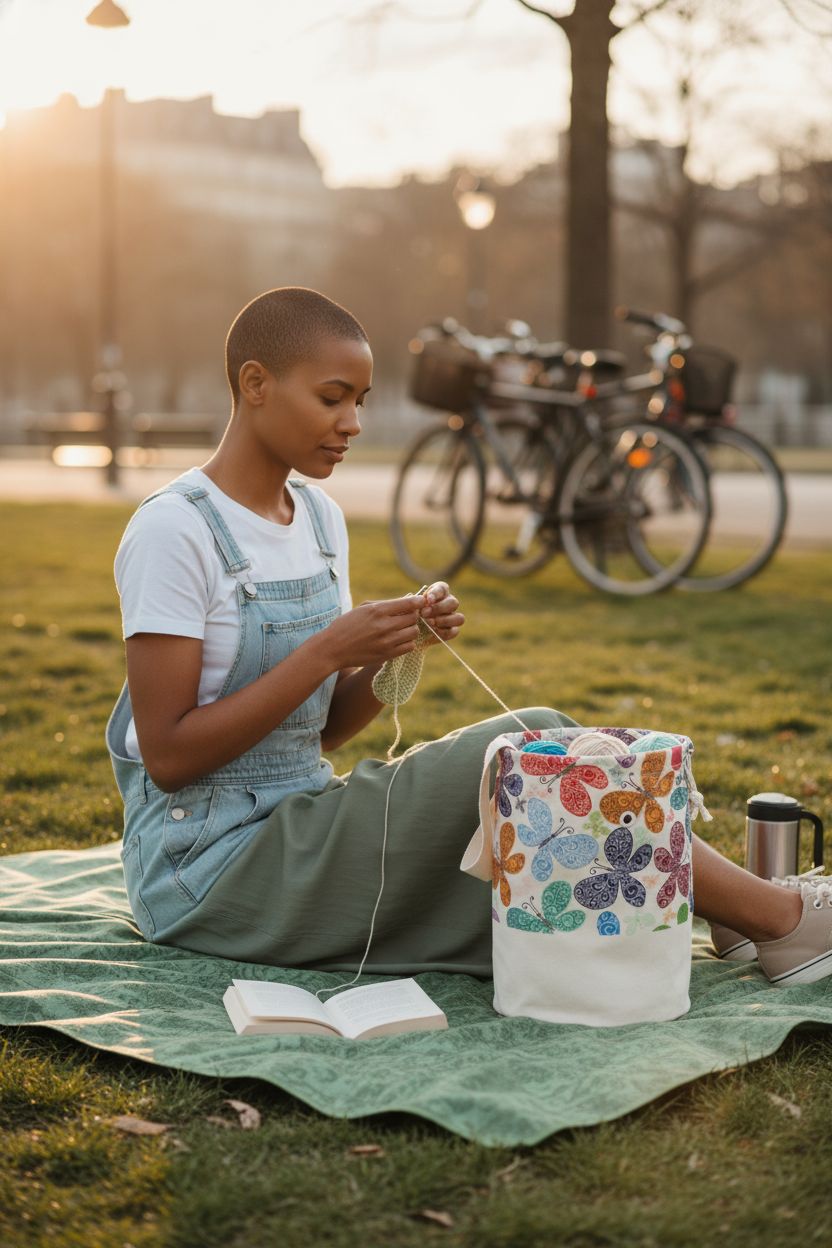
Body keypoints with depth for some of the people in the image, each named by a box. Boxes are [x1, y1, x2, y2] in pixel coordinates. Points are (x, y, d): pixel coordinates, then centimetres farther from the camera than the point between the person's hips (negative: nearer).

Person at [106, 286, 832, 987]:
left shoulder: (319, 516, 9)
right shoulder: (175, 530, -14)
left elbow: (324, 729, 11)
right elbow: (170, 757, -18)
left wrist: (393, 655, -9)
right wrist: (326, 651, -23)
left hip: (301, 823, 7)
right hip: (207, 866, -7)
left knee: (543, 755, -14)